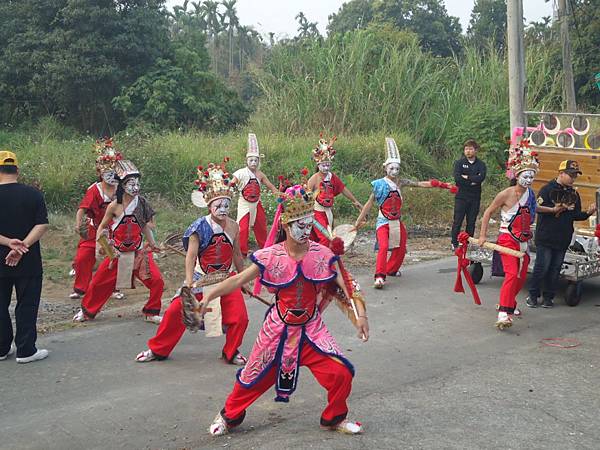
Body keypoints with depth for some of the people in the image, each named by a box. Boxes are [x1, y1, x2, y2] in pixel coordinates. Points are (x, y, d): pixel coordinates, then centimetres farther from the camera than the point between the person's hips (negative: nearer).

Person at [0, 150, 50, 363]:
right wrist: (22, 246, -16)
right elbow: (42, 225, -11)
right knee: (26, 306, 8)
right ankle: (26, 350, 11)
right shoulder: (33, 194, -5)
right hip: (28, 262, 0)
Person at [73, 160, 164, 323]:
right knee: (99, 281, 5)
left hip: (139, 252, 1)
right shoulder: (114, 206, -8)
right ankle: (87, 311, 30)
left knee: (157, 281, -9)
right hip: (118, 253, -1)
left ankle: (151, 313, 13)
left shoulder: (142, 203, -3)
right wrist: (98, 244, -8)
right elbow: (102, 227, 4)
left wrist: (152, 244, 3)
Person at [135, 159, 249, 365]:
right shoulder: (200, 227, -12)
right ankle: (157, 349, 16)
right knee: (176, 311, -5)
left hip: (226, 278, 3)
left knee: (239, 316, -9)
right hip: (201, 278, -2)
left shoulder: (233, 227, -1)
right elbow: (191, 255, -18)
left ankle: (231, 352, 18)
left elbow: (237, 255, 11)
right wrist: (189, 282, -27)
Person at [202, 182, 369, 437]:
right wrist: (208, 297, -19)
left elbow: (344, 285, -3)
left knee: (341, 373, -9)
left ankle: (334, 418, 19)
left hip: (311, 328, 1)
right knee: (255, 375, 10)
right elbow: (239, 280, -11)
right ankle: (229, 416, 36)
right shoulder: (270, 257, -13)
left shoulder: (322, 255, -8)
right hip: (279, 327, -1)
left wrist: (360, 314, -10)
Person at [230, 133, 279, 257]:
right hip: (245, 204, -5)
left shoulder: (260, 174, 2)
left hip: (256, 204, 5)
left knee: (261, 227, 16)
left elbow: (271, 187, 8)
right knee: (243, 228, -8)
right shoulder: (241, 173, -12)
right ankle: (241, 252, 3)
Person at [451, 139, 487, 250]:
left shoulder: (481, 164, 7)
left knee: (471, 222, 5)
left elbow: (481, 177, -12)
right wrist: (473, 181, -11)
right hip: (461, 196, -2)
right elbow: (457, 178, -13)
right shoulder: (459, 163, 3)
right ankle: (454, 244, 4)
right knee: (457, 221, -4)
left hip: (475, 197, 2)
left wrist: (466, 177, -11)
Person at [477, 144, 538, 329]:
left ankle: (509, 303, 35)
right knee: (512, 274, -21)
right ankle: (503, 314, -23)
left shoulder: (531, 194, 4)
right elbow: (488, 212, -5)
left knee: (521, 277, 12)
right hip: (507, 240, -7)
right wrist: (483, 235, -7)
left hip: (523, 242, 7)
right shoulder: (506, 194, -13)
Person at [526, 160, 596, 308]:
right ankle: (533, 295, 9)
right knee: (542, 267, -4)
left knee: (555, 269, 8)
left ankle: (548, 297, 17)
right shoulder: (548, 189, -6)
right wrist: (553, 209, -25)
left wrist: (588, 213, -5)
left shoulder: (573, 194, 13)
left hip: (563, 239, 6)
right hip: (545, 237, -5)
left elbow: (576, 215, 13)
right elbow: (538, 207, -14)